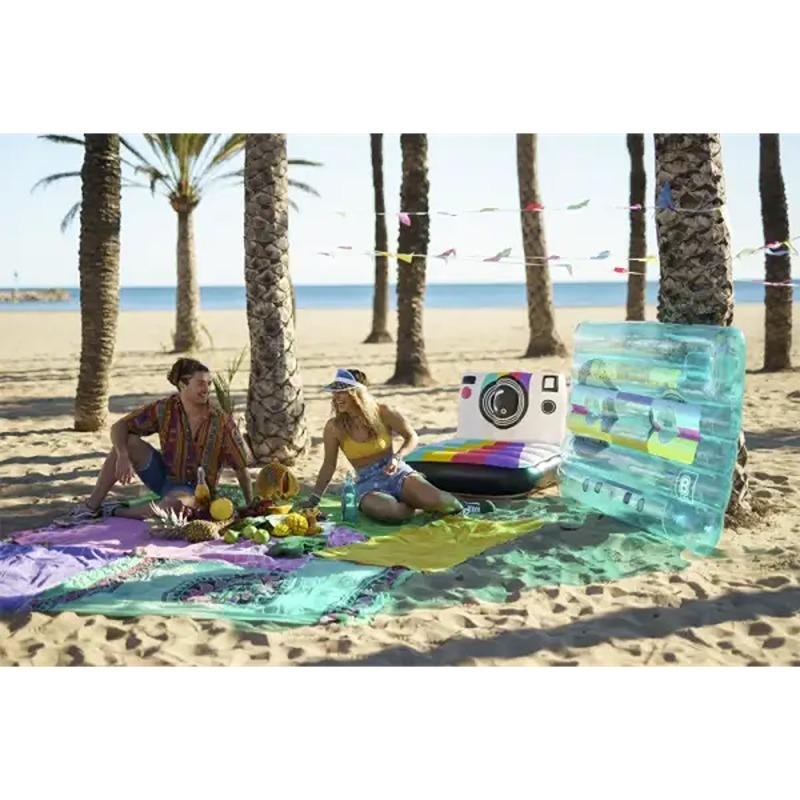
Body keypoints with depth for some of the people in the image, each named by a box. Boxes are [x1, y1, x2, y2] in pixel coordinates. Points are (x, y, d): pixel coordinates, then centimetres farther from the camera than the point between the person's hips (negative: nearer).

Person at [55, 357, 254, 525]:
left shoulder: (221, 421, -16)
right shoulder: (165, 409, -10)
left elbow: (241, 467, -11)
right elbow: (119, 426, -8)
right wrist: (123, 457, -28)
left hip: (195, 489, -3)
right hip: (164, 476, 3)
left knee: (175, 504, -39)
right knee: (128, 442, -18)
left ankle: (118, 511, -15)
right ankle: (91, 508, -10)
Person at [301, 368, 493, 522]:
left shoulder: (382, 413, -8)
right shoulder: (334, 428, -7)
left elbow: (412, 437, 5)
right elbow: (329, 465, 4)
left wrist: (397, 457, -14)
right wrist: (314, 499, 2)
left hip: (397, 473, 1)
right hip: (368, 484, 0)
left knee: (437, 500, -27)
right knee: (386, 510, -38)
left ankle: (458, 506, 11)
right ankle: (415, 505, -4)